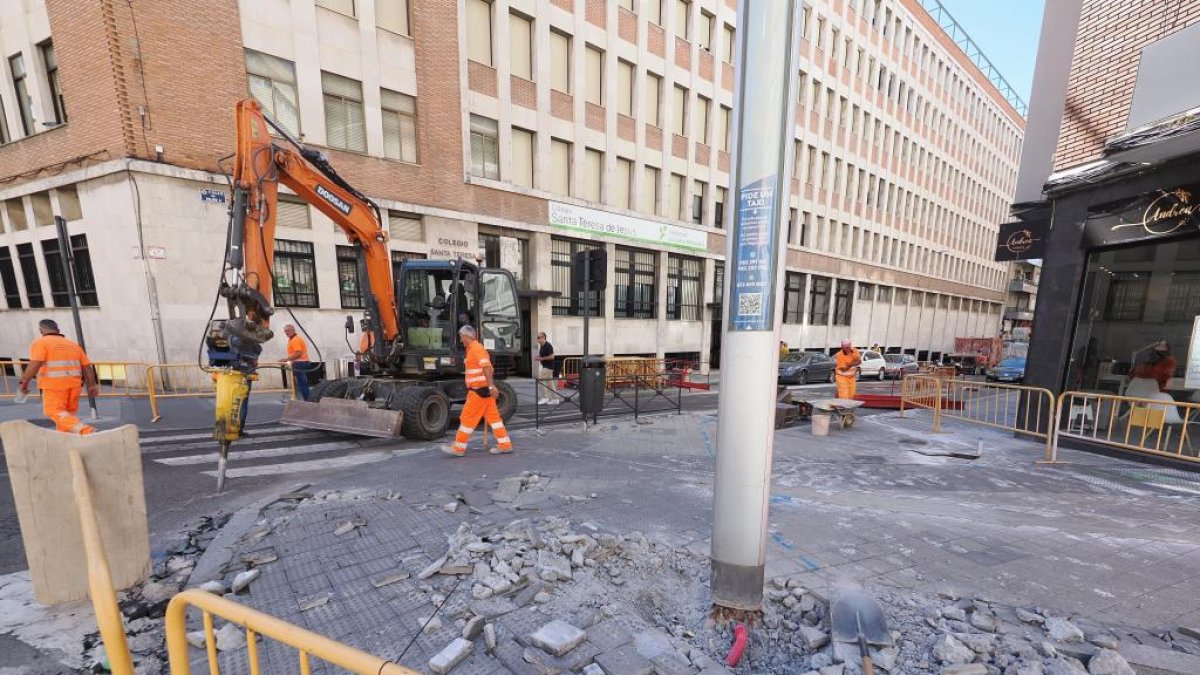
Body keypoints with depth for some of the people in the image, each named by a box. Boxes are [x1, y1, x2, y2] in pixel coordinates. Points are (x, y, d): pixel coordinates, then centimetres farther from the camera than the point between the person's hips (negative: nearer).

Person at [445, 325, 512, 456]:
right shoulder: (473, 348, 17)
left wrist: (491, 386, -30)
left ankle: (458, 448, 12)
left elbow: (487, 367, -24)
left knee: (468, 418, 0)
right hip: (483, 389, 10)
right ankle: (505, 445, 15)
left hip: (480, 390, -10)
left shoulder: (476, 348, -14)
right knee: (493, 416, 10)